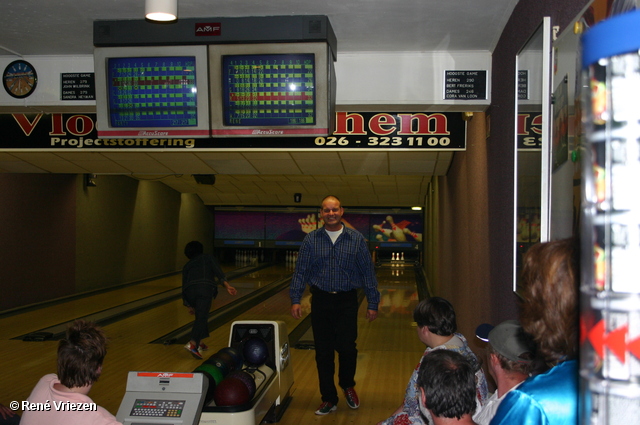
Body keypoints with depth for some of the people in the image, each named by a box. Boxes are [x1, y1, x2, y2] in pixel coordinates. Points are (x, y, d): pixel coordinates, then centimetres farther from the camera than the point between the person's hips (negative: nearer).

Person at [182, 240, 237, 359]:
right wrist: (227, 285, -6)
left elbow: (184, 285, 28)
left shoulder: (187, 266, 32)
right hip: (205, 288, -4)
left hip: (190, 290, 4)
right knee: (202, 318, -12)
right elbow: (217, 271, 5)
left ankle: (199, 343, 26)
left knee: (200, 316, 24)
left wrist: (190, 306, 33)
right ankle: (192, 344, -28)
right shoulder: (208, 258, 25)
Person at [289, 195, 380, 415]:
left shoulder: (356, 239, -1)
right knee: (323, 352, 5)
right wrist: (295, 300, -7)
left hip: (347, 301, -1)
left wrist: (372, 303, -2)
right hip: (321, 300, 1)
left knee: (347, 348, -4)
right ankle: (329, 399, 20)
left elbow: (368, 273, 1)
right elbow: (300, 272, 2)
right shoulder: (311, 240, 1)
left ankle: (348, 385, 28)